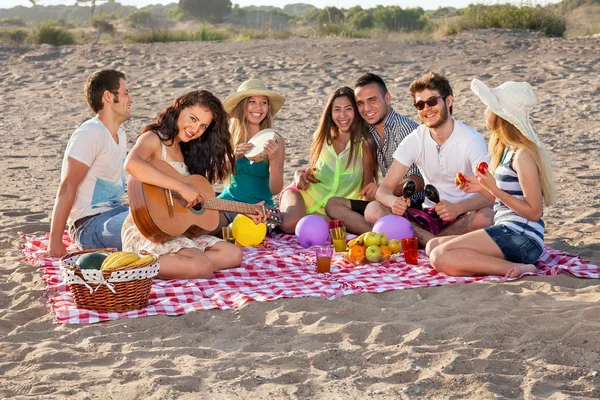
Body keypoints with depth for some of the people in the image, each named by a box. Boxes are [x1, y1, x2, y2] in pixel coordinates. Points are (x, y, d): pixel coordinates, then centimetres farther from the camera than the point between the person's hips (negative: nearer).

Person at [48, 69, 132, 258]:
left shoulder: (120, 135, 15)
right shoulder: (91, 133, -14)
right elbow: (66, 188, -19)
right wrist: (55, 242, -22)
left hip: (115, 213, 9)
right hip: (91, 225, -9)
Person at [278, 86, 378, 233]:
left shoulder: (365, 143, -7)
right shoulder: (322, 137, 5)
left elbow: (367, 188, -3)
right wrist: (300, 174, -3)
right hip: (305, 193, 1)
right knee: (291, 222, -32)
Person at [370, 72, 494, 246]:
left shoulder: (472, 139, -11)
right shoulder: (414, 140, -2)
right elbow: (384, 189, -6)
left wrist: (457, 208, -43)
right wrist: (393, 201, -32)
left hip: (463, 216, -2)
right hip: (429, 215, 3)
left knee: (484, 217, -38)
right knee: (373, 210, -20)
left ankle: (423, 239, -18)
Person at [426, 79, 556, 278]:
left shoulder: (522, 155, -14)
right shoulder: (508, 149, 16)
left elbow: (534, 211, -16)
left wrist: (494, 189, -17)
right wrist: (483, 188, 6)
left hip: (520, 238, -11)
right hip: (507, 233, 11)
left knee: (441, 257, -21)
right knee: (433, 246, 7)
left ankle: (516, 268, -19)